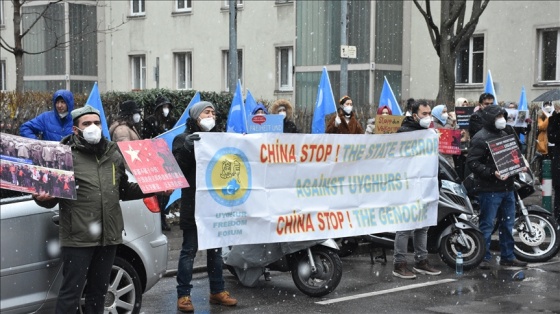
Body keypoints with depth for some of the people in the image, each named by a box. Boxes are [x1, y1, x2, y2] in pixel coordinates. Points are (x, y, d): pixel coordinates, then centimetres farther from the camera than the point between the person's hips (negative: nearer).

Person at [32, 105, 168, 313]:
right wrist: (43, 197, -29)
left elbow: (124, 191, 20)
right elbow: (51, 197, -6)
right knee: (71, 291, -2)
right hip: (78, 236, -5)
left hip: (108, 235, 5)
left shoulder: (113, 154, 11)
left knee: (98, 290, 17)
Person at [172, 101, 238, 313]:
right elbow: (177, 166, -14)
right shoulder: (183, 139, -1)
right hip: (194, 204, -6)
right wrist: (188, 147, -29)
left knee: (215, 248, 12)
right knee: (189, 250, -3)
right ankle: (183, 294, 2)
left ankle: (217, 291, 21)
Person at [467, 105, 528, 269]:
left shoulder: (504, 134, 16)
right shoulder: (480, 138, -12)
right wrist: (492, 173, -25)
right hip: (490, 189, -8)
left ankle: (507, 256, 24)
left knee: (508, 224, 14)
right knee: (487, 225, -1)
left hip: (507, 187, 8)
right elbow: (472, 162, -19)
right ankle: (484, 257, 8)